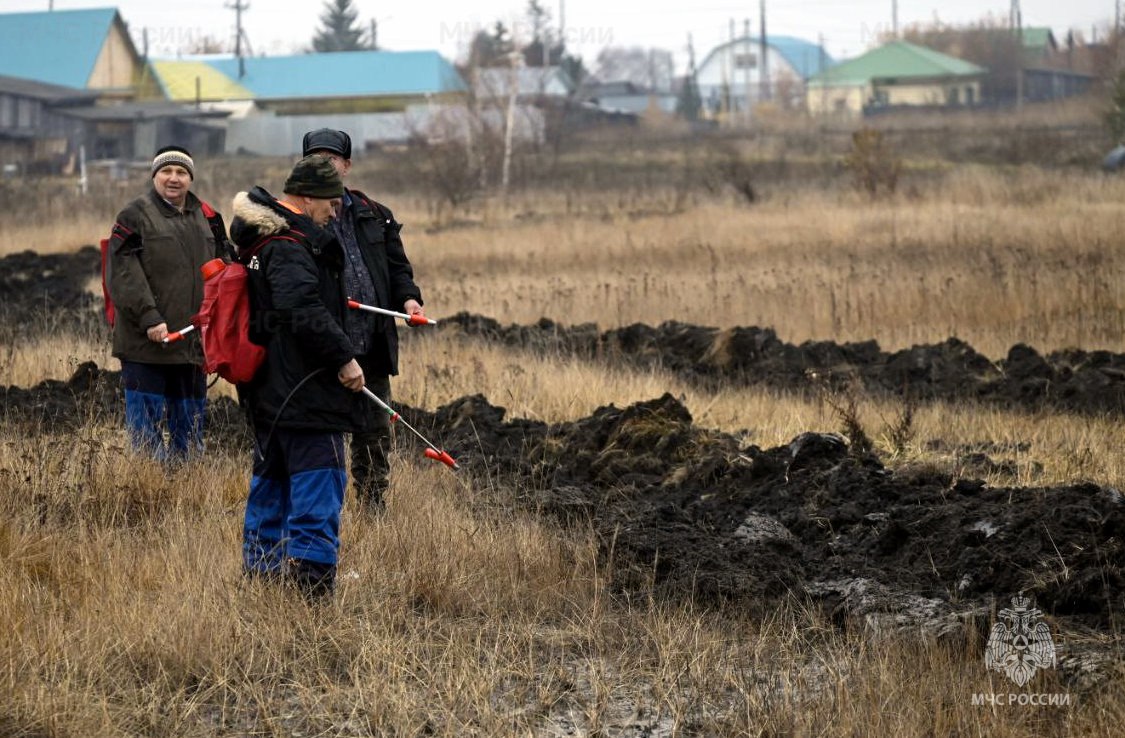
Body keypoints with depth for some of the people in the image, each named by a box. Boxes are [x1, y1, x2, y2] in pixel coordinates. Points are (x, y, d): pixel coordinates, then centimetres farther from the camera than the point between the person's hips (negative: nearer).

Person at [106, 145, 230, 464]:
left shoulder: (206, 218, 14)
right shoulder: (135, 216, -4)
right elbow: (122, 274, -13)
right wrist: (149, 318, -21)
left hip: (194, 345, 6)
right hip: (146, 345, -6)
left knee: (190, 432, 12)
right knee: (145, 434, -3)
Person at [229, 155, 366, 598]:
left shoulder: (262, 241, 16)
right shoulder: (289, 246, -17)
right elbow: (305, 312, -28)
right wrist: (344, 357, -23)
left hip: (269, 394, 11)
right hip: (306, 393, -11)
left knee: (271, 485, 18)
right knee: (319, 482, -10)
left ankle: (259, 575, 24)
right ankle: (311, 580, -14)